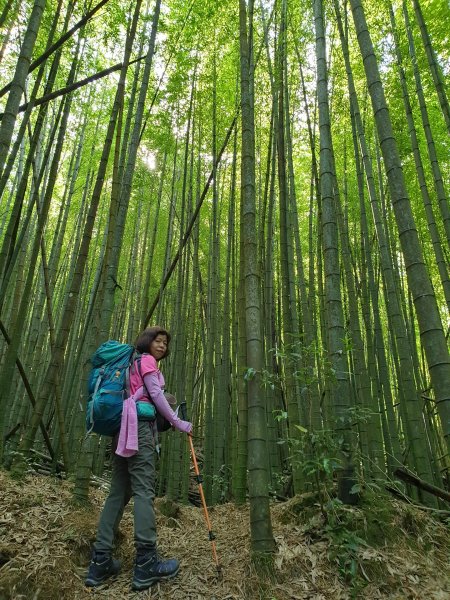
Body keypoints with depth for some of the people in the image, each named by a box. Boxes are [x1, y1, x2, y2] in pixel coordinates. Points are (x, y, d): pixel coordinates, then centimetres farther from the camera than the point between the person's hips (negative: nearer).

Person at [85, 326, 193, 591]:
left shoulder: (132, 364, 28)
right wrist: (178, 422, -4)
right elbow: (155, 394, -7)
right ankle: (146, 562, -14)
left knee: (119, 492, 5)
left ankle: (100, 562, 4)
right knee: (144, 489, -12)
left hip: (123, 428, 9)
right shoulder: (147, 360, 3)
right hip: (138, 425, -9)